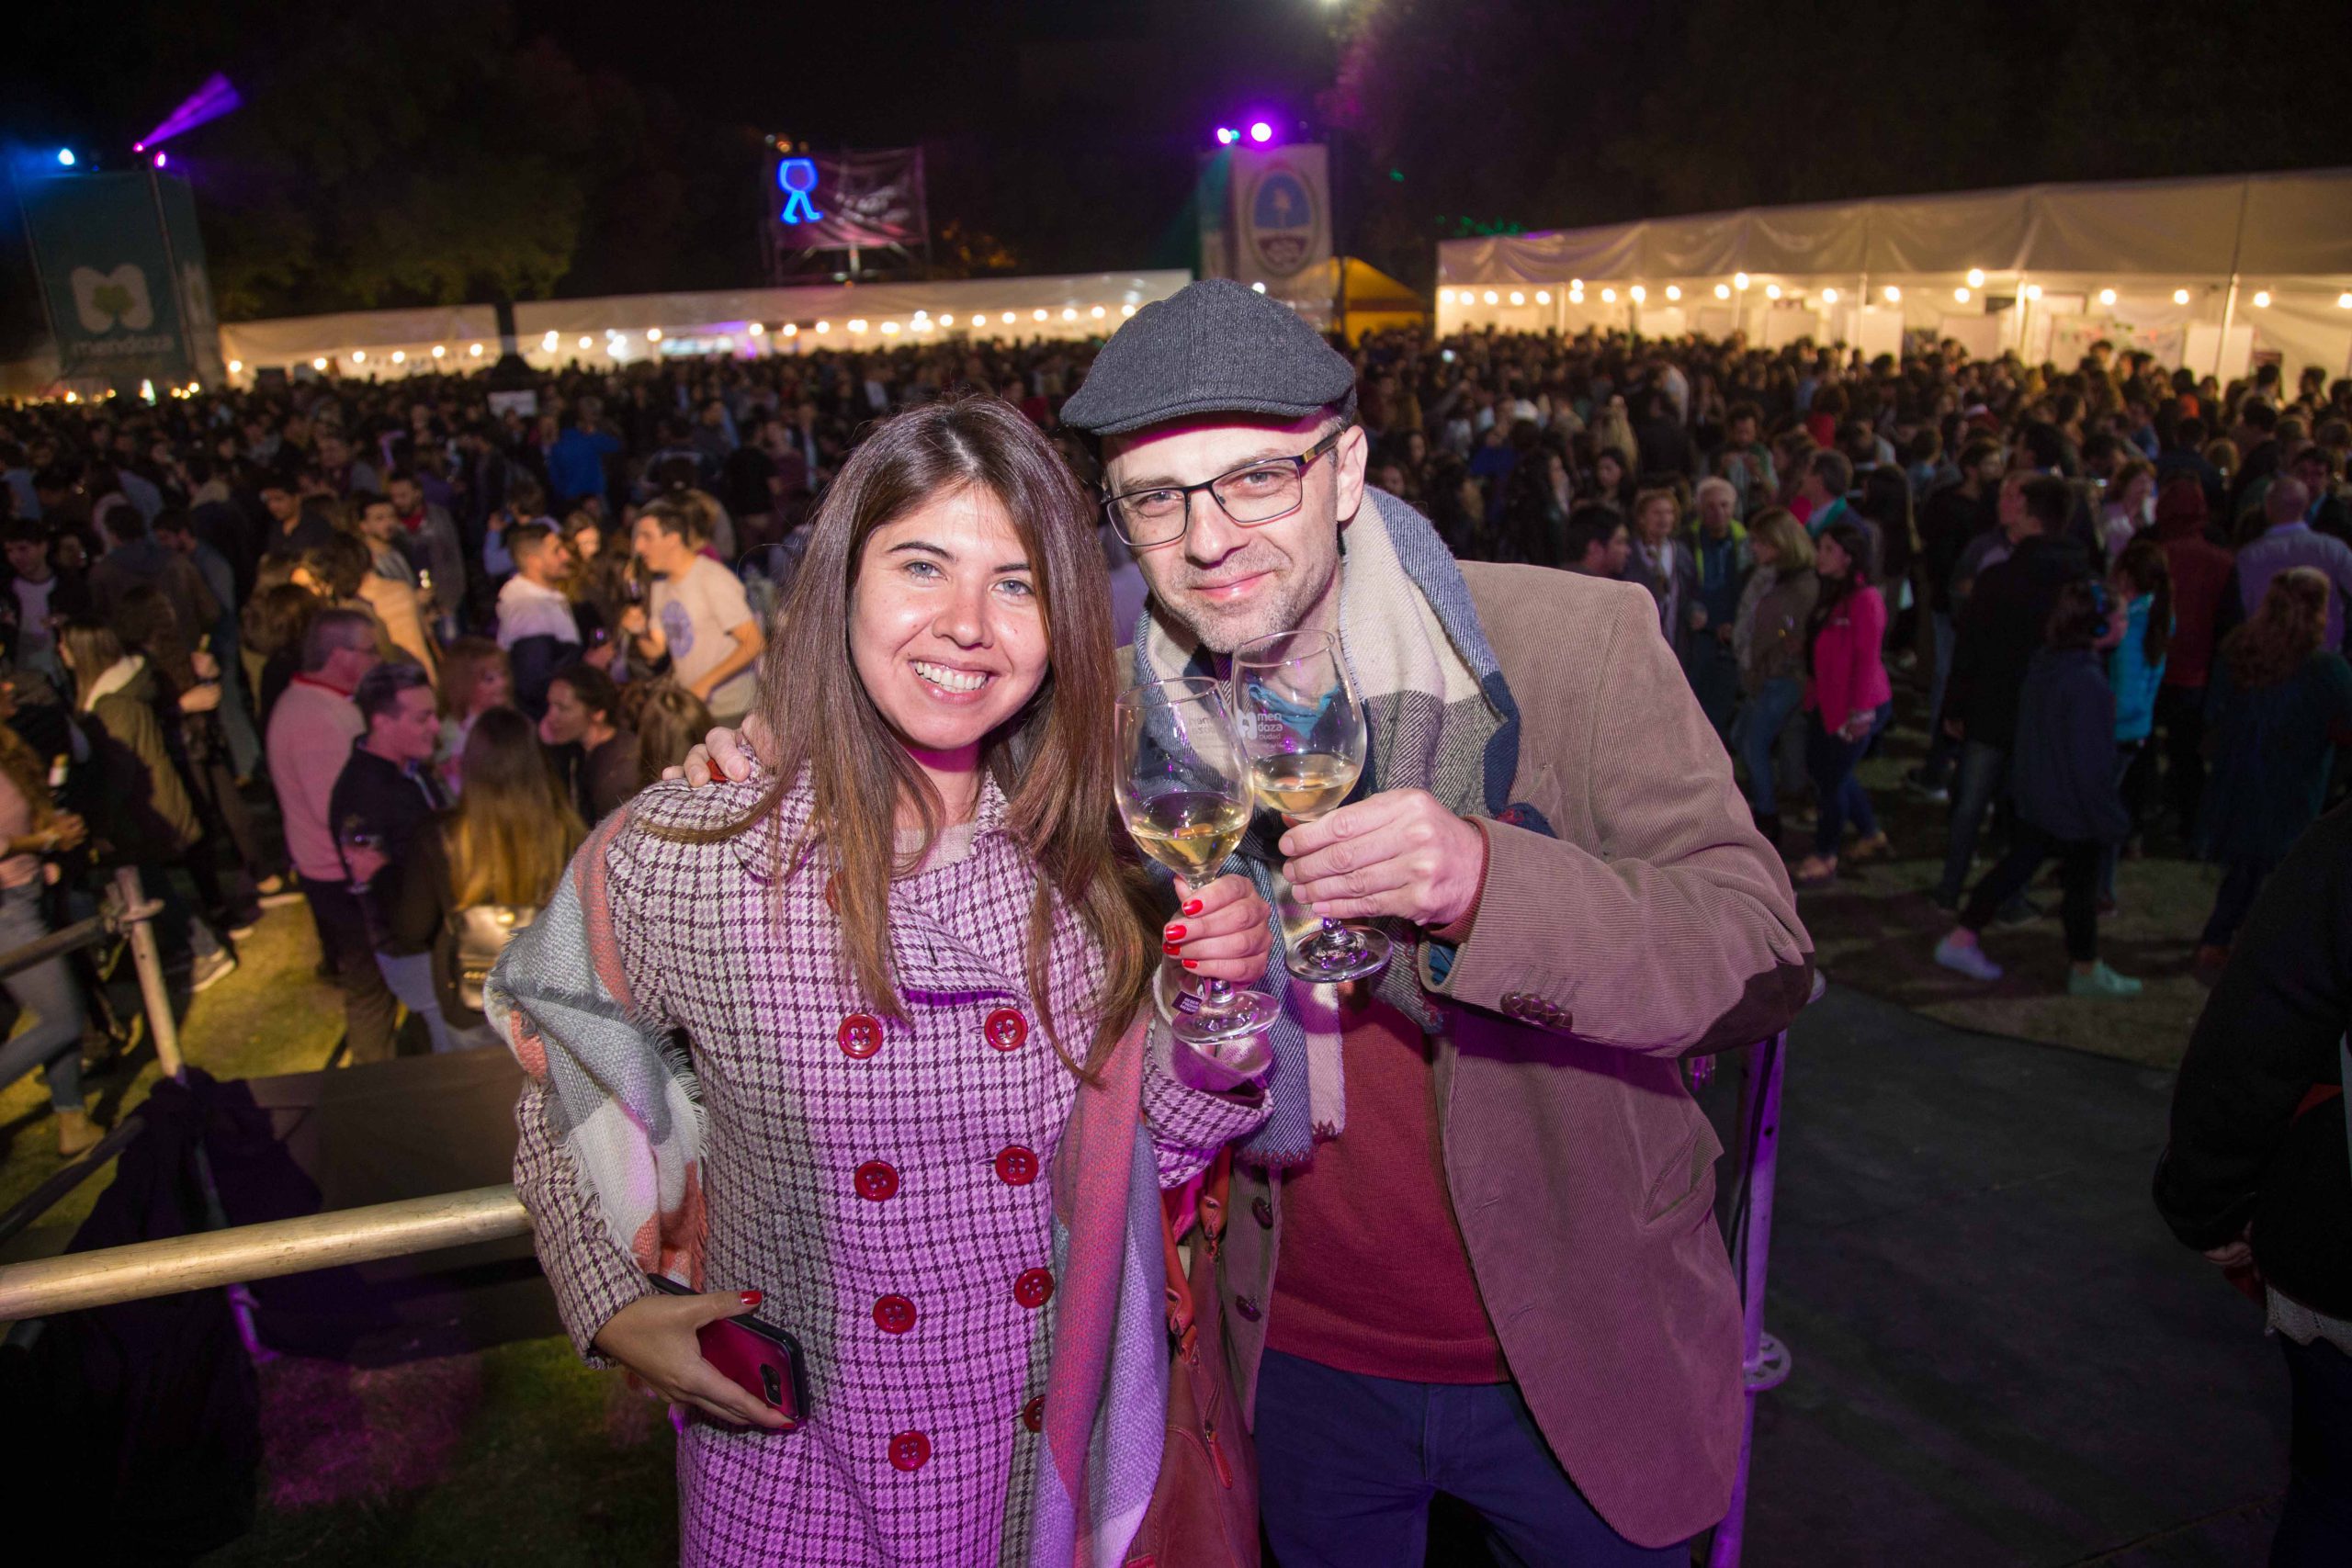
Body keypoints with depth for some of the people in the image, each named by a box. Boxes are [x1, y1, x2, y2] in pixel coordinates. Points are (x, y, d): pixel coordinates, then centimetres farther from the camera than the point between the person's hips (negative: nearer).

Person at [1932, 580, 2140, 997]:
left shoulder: (2042, 663, -2)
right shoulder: (2088, 683, -28)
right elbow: (2091, 760, -24)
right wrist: (2110, 818, -14)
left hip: (2034, 797, 8)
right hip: (2073, 806, -7)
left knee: (2015, 866, 19)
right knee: (2081, 884, 10)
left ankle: (1960, 939, 23)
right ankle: (2086, 972, 27)